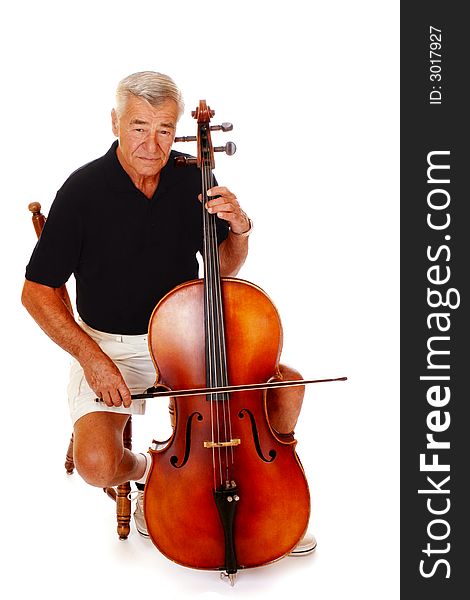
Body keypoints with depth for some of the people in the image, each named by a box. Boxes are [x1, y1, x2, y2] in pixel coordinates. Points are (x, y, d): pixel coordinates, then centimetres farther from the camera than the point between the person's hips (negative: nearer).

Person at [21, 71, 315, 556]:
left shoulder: (192, 180, -5)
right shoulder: (84, 190, -17)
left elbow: (224, 269, 7)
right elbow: (37, 292, -11)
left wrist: (238, 229, -15)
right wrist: (90, 356, -21)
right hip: (110, 346, -3)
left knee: (287, 386, -10)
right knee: (96, 463, -24)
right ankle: (143, 471, 15)